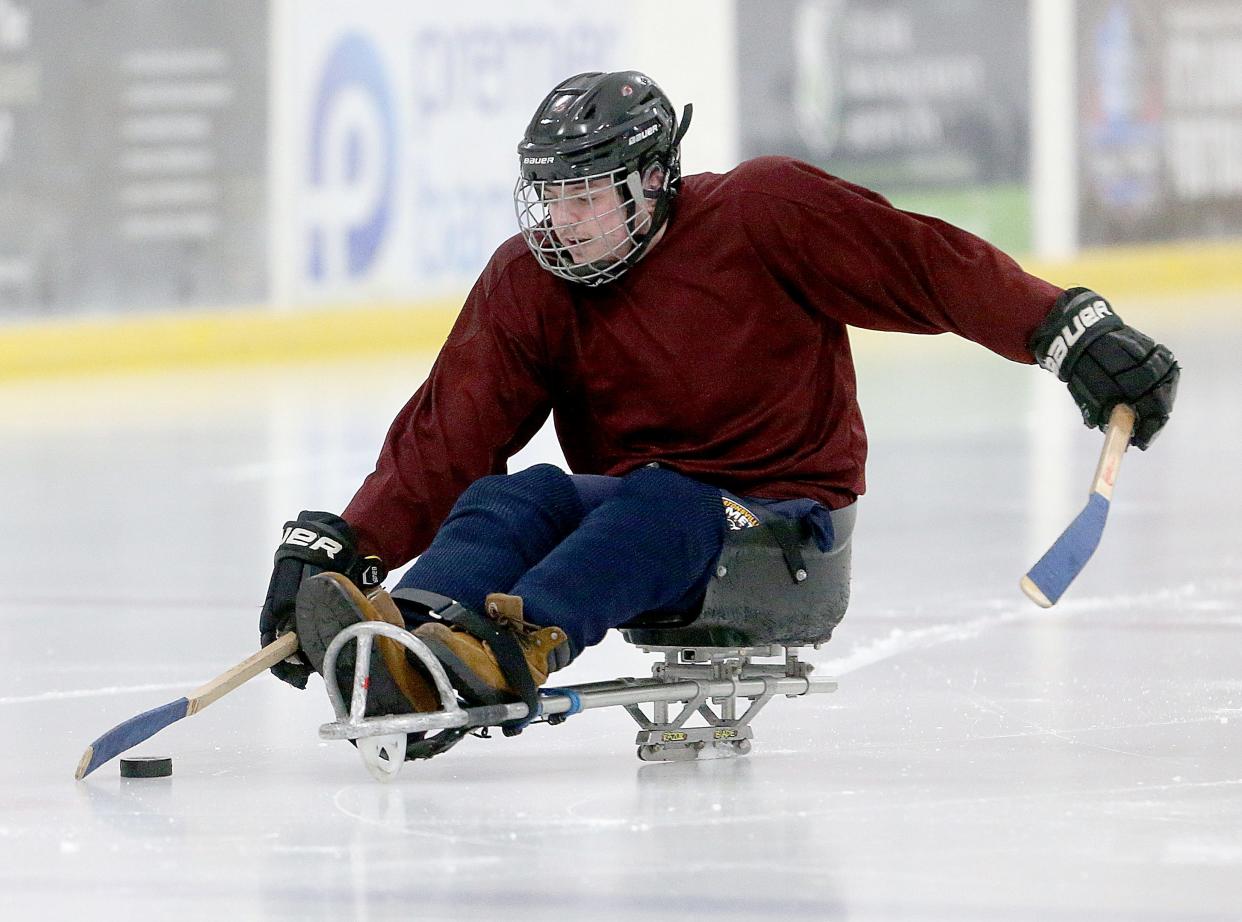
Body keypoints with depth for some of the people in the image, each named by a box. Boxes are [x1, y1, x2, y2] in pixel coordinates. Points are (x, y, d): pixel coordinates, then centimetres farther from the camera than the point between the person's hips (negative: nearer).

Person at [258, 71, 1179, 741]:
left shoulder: (764, 213, -10)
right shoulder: (527, 284, 1)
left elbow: (931, 269, -11)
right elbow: (445, 438, -2)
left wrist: (1079, 335, -19)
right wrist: (335, 547, -14)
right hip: (632, 520, 4)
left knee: (655, 506, -34)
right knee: (510, 500, -25)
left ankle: (523, 640, -61)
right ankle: (413, 641, -55)